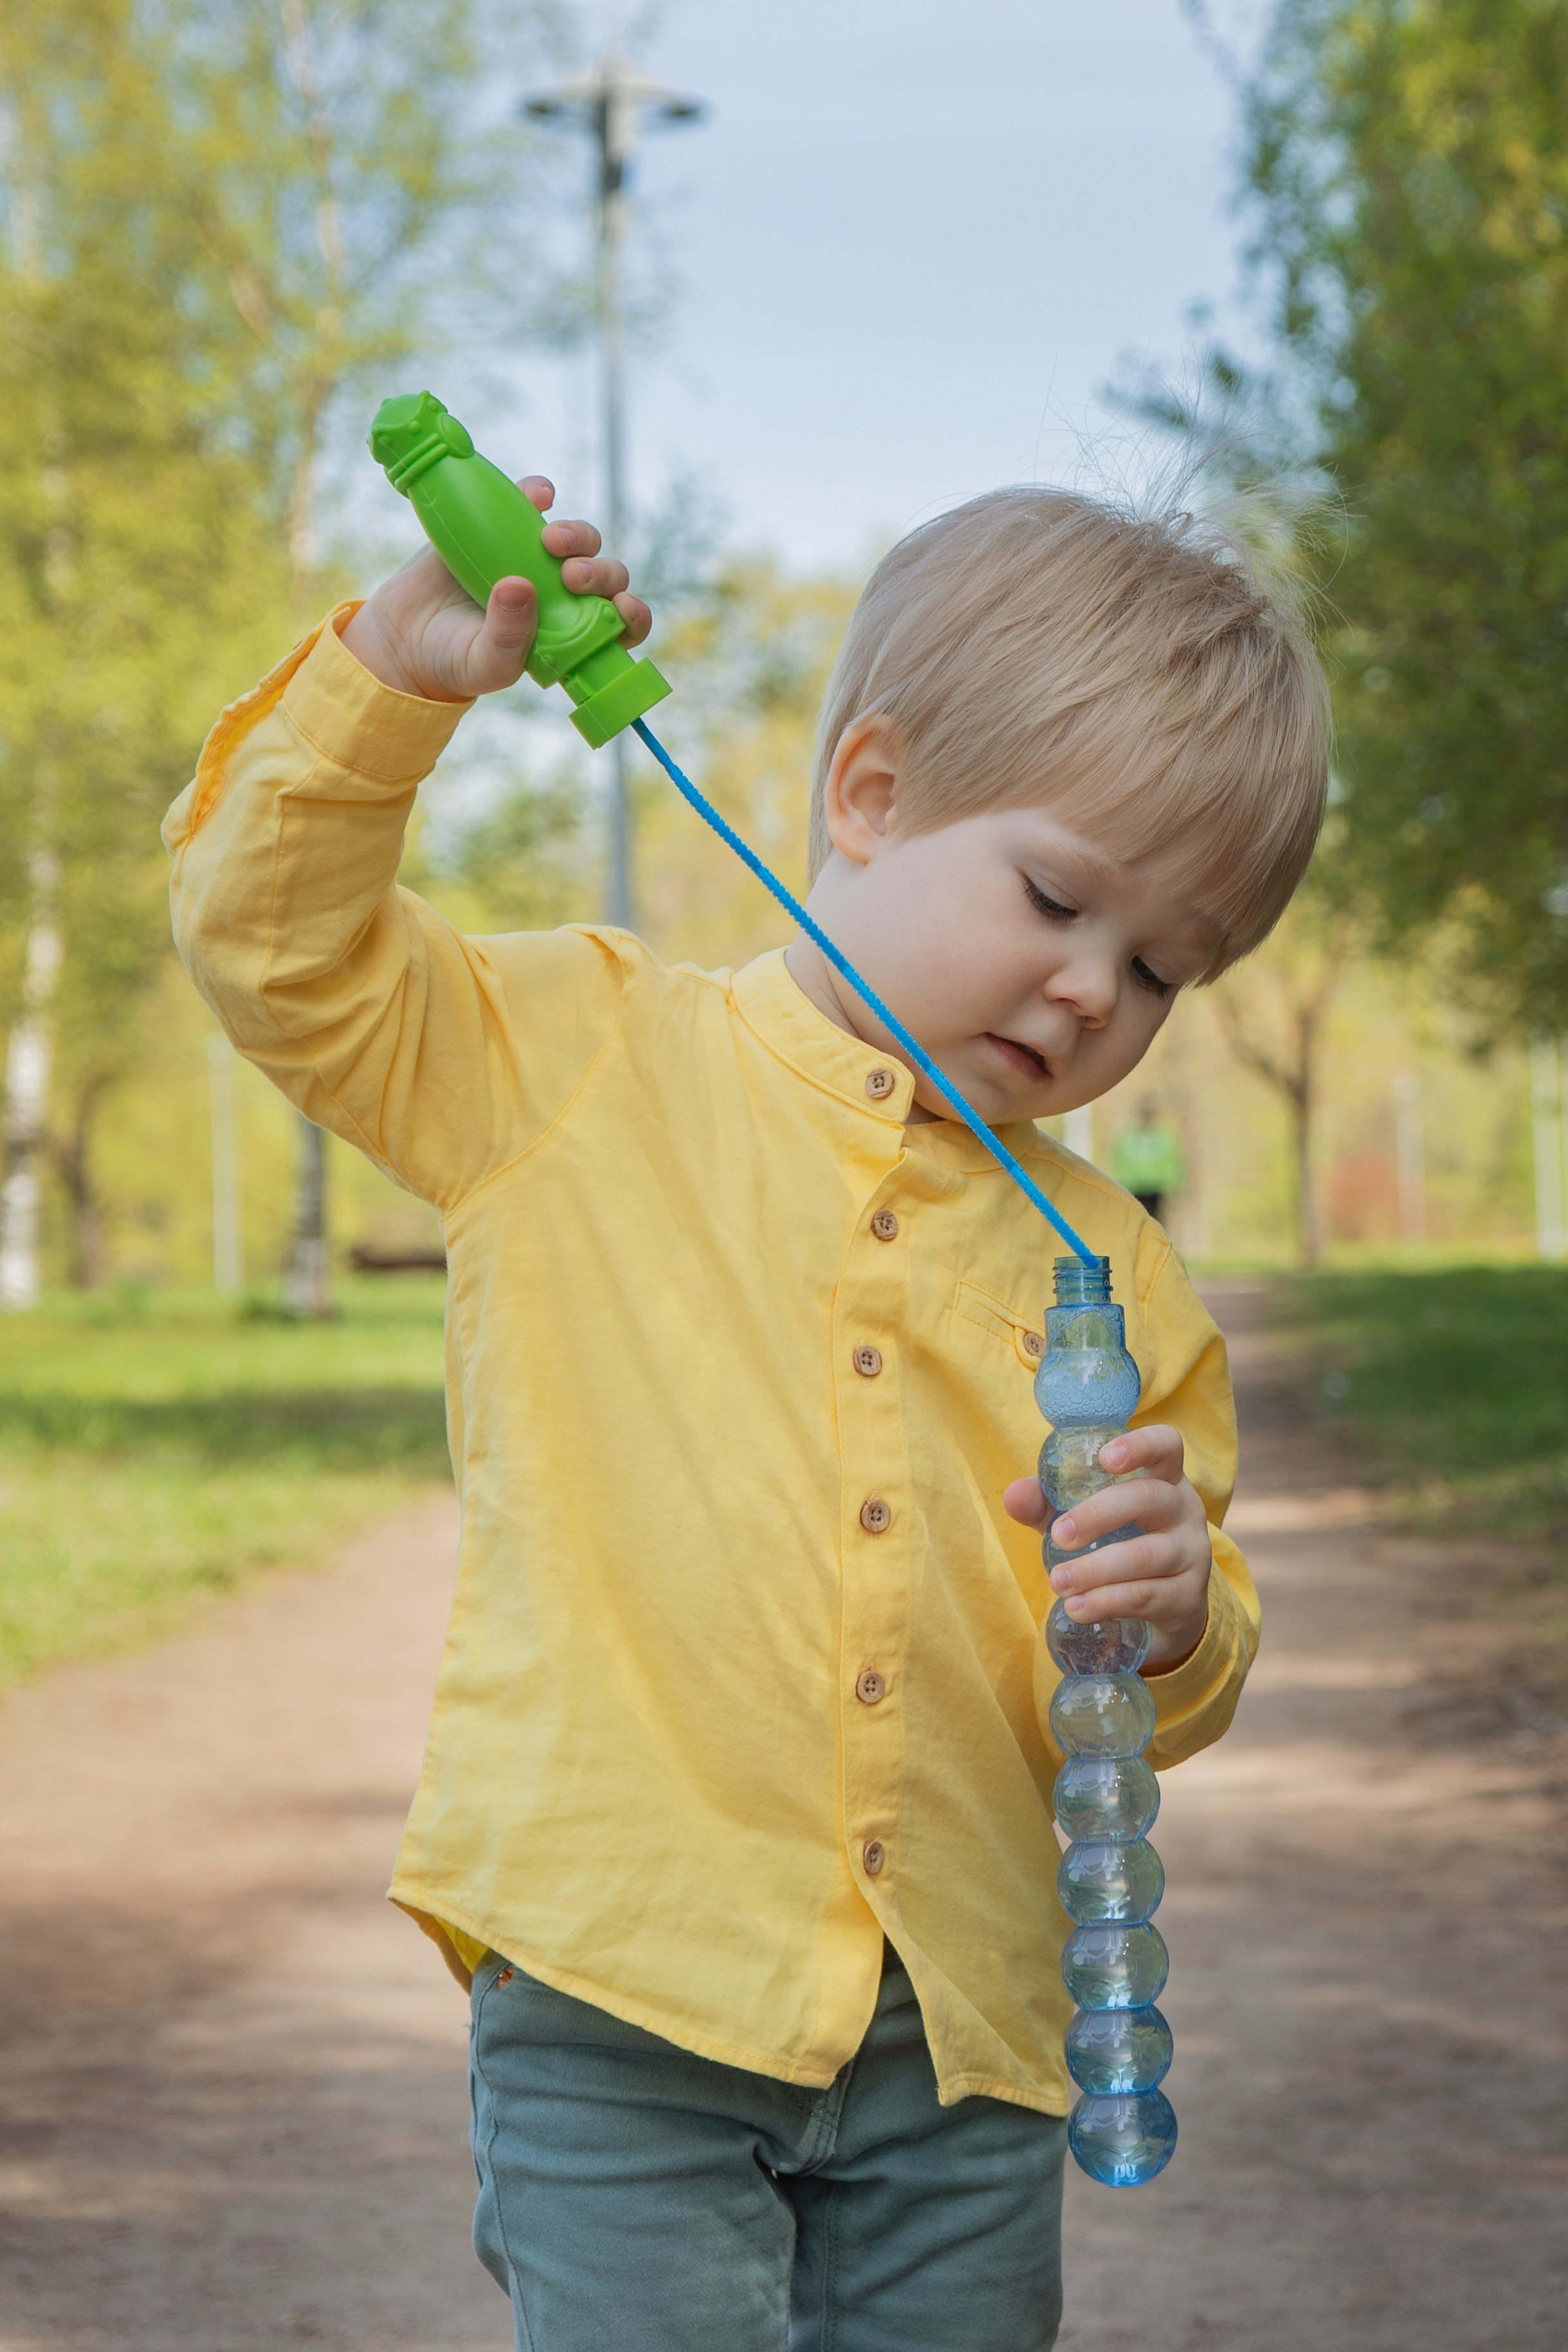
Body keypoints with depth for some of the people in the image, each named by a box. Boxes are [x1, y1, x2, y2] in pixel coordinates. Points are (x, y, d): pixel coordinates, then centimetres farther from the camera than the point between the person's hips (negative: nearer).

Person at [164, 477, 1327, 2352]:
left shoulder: (1103, 1264, 10)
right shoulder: (579, 1060, 2)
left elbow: (1160, 1698, 13)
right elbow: (275, 942, -1)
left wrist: (1175, 1624, -10)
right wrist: (398, 673, -13)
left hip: (961, 2032, 4)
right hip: (619, 1998, -3)